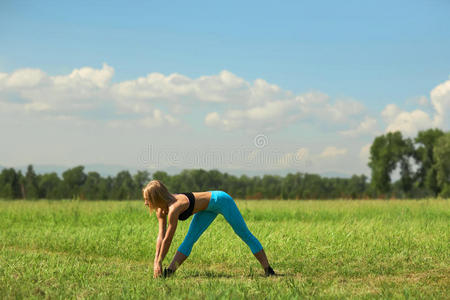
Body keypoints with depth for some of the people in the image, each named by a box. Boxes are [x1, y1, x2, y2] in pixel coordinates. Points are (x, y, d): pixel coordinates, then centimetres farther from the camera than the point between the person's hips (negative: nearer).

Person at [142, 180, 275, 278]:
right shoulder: (161, 209, -9)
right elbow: (161, 235, -5)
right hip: (208, 208, 8)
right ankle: (170, 271, -5)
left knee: (245, 235, 3)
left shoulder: (173, 208, -35)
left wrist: (159, 263, -21)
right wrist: (156, 261, -10)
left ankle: (268, 270, 11)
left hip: (220, 200, -8)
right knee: (189, 240, -3)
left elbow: (167, 240, -29)